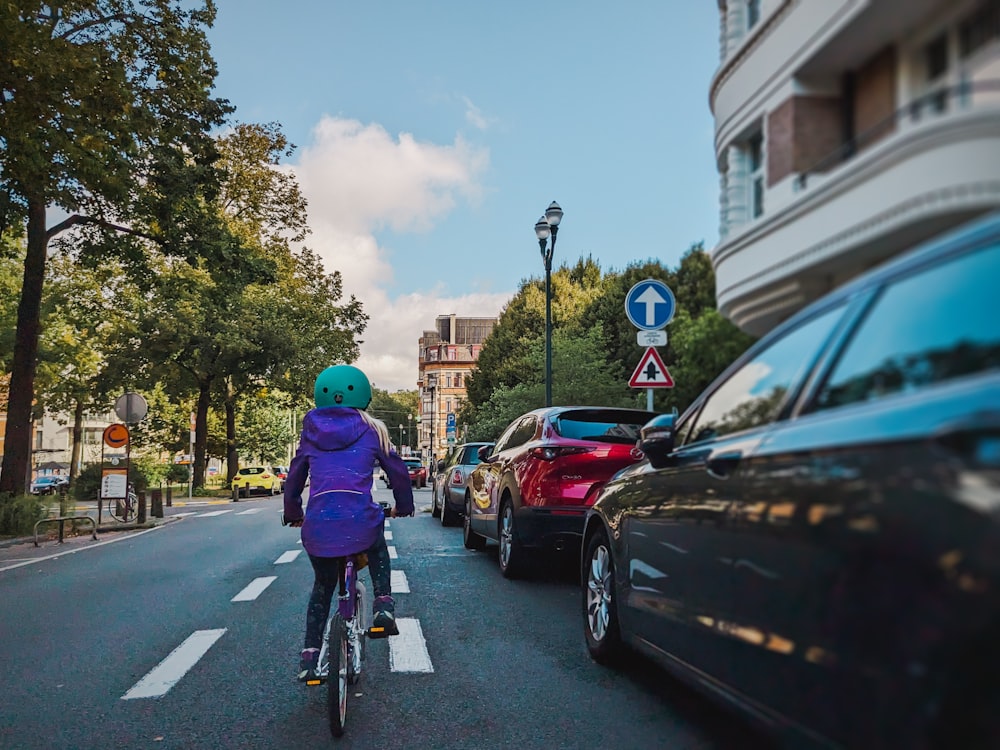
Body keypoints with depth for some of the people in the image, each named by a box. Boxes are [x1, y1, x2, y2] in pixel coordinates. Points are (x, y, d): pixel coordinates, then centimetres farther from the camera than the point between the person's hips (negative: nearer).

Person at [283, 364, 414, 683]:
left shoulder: (311, 432, 15)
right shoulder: (371, 430, 8)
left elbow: (294, 477, 23)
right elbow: (398, 471, 14)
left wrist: (293, 513, 38)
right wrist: (403, 506, 31)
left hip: (318, 523, 2)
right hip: (360, 519, -2)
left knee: (323, 585, 25)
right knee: (377, 549, 34)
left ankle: (310, 655, 21)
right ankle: (383, 603, 13)